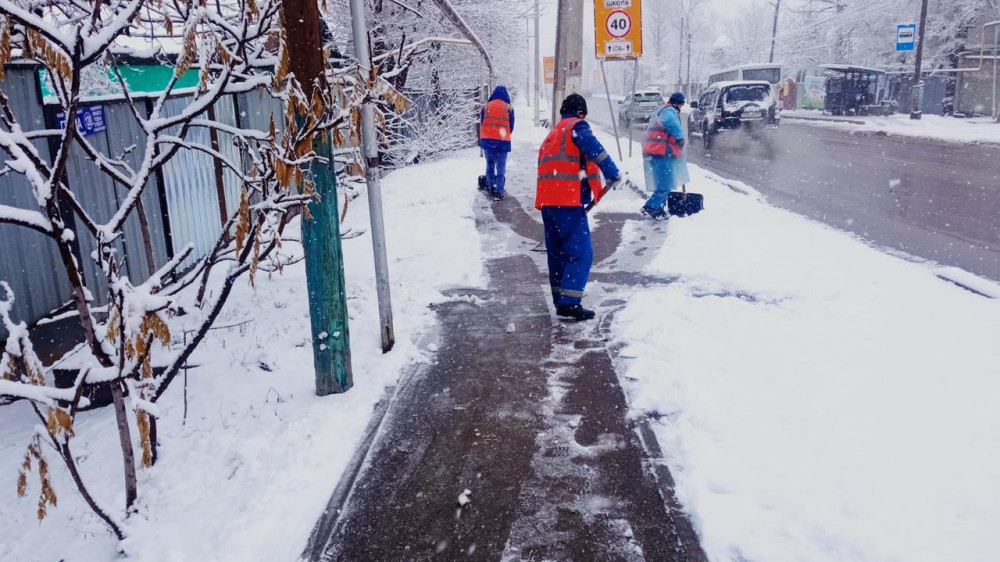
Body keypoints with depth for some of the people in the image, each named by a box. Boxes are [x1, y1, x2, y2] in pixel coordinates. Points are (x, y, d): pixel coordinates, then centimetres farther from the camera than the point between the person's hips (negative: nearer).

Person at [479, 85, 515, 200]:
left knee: (490, 163, 20)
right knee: (501, 167, 0)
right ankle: (498, 192, -6)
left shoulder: (486, 107, 4)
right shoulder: (508, 108, 0)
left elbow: (481, 123, 10)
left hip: (487, 139, 2)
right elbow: (511, 126, 7)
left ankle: (490, 185, 21)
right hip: (503, 141, -2)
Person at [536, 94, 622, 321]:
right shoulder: (577, 126, 2)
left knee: (557, 251, 15)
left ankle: (560, 300, 20)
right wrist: (613, 174, -13)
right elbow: (594, 150, -16)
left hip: (547, 201, 9)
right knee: (580, 252, -9)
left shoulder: (552, 134, 28)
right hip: (568, 201, -9)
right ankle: (569, 303, -16)